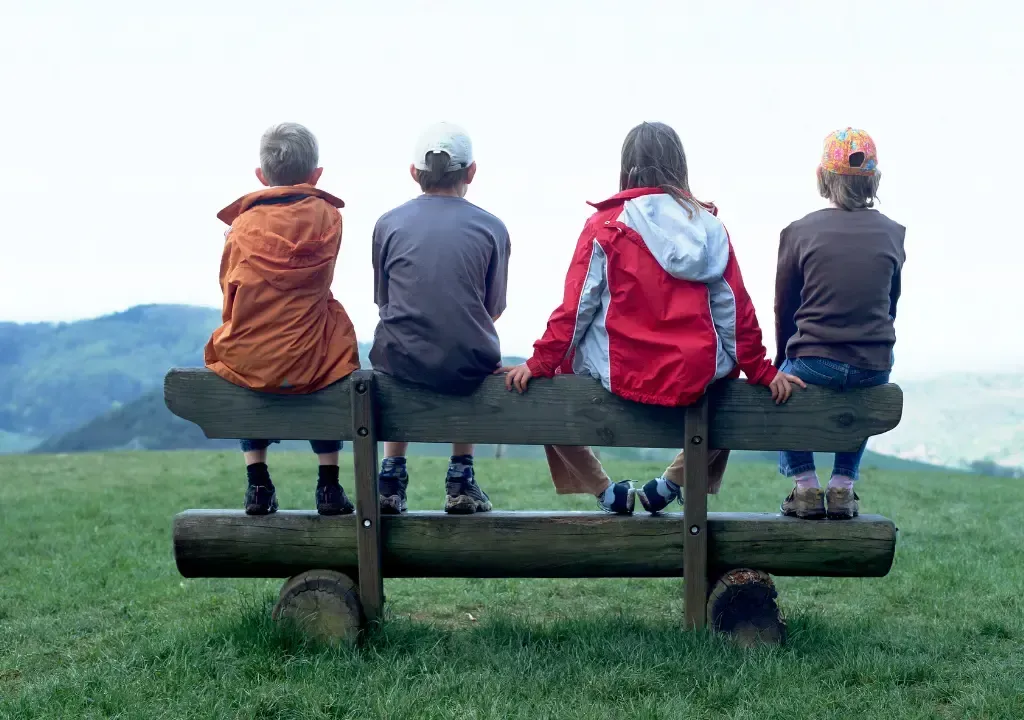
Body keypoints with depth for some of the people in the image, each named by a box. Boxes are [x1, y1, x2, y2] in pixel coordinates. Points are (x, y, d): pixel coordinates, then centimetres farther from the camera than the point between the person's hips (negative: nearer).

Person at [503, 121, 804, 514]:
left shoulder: (604, 224, -2)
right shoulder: (709, 226, 4)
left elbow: (577, 306, -4)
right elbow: (735, 308, 5)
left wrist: (540, 364, 3)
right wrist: (761, 371, 13)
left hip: (619, 374, -2)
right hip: (696, 377, 2)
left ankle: (606, 491, 21)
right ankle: (672, 485, 26)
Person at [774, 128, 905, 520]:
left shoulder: (799, 231, -4)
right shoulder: (892, 234, 3)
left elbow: (784, 310, 4)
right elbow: (890, 306, 13)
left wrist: (782, 365, 20)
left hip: (813, 365, -2)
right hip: (875, 367, 3)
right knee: (866, 398, 37)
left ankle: (805, 486, 19)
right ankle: (843, 486, 26)